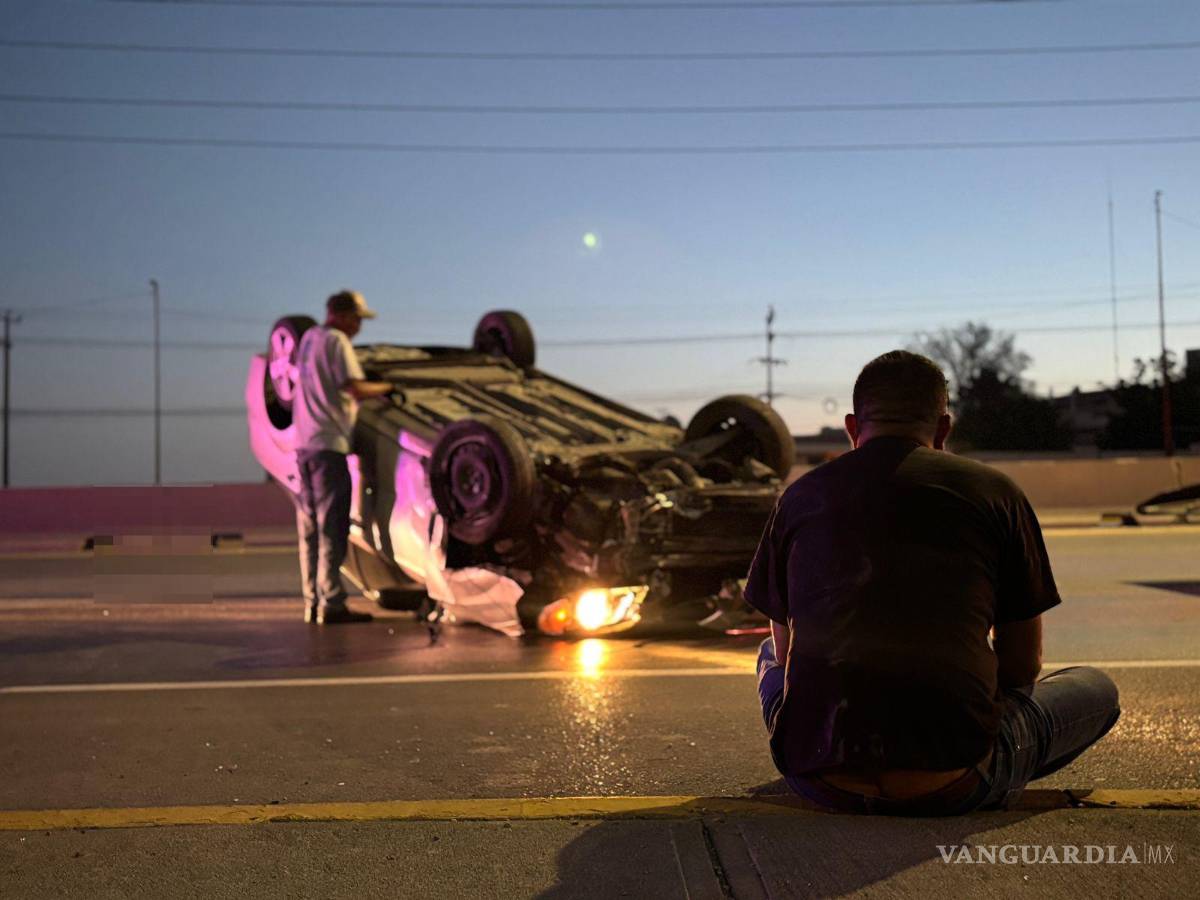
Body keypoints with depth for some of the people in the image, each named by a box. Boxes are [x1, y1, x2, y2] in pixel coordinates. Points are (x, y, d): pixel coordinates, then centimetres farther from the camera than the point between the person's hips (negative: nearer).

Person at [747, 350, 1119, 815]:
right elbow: (1023, 667, 15)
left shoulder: (801, 496, 12)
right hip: (952, 788, -2)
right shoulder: (995, 492, 7)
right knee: (1096, 688, 26)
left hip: (821, 780, 3)